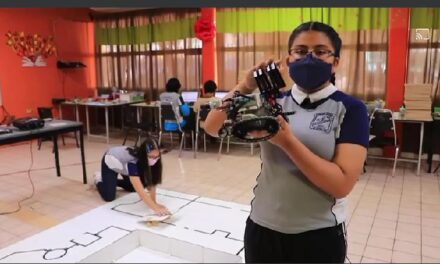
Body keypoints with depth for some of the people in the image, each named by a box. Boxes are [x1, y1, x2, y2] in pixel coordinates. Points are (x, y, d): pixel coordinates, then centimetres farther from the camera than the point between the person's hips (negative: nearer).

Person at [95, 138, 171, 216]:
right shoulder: (132, 162, -46)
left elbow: (151, 183, -23)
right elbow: (141, 191, -51)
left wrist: (154, 202, -33)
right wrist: (156, 208, -56)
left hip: (123, 164, 6)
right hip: (110, 161, -6)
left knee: (133, 188, 17)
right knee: (109, 197, -12)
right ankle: (98, 180, 17)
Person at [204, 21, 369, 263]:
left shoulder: (350, 109, -8)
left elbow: (342, 184, -18)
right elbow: (212, 127, -6)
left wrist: (288, 142, -26)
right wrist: (245, 88, -18)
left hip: (319, 235, -2)